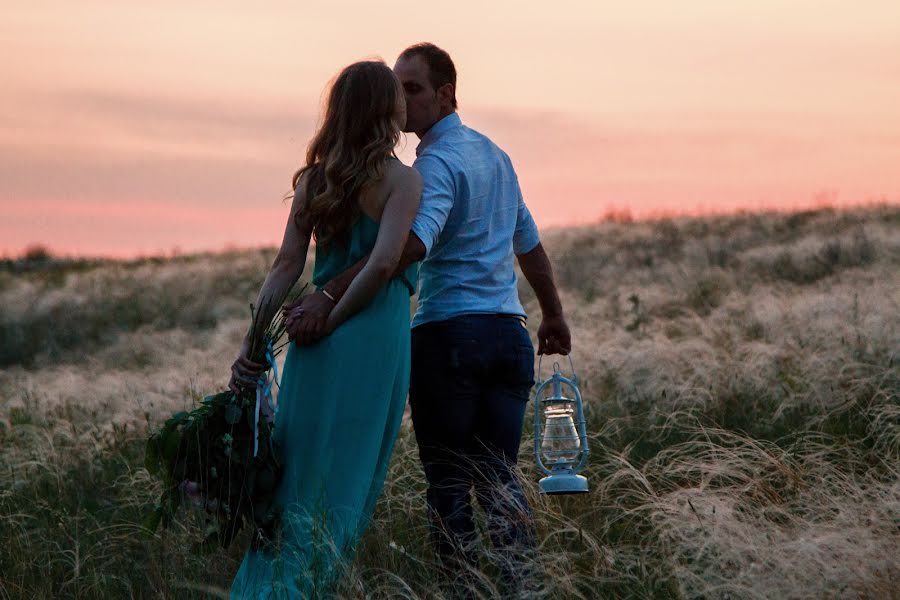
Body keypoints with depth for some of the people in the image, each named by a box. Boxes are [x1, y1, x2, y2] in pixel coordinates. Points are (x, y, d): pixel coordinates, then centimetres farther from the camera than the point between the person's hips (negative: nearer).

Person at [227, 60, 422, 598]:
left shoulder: (314, 179, 10)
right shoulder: (401, 179, -5)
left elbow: (288, 264, 4)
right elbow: (384, 261, -18)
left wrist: (253, 343, 3)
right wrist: (334, 320, -9)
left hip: (315, 340, 5)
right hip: (375, 333, -5)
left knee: (297, 469, 13)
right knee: (347, 481, 1)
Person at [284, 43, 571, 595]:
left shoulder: (436, 162, -10)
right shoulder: (497, 155, 17)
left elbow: (412, 242, -29)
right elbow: (529, 244, 28)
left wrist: (329, 296, -36)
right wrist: (554, 315, 40)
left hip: (447, 333, -7)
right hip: (510, 333, 7)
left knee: (448, 483, 0)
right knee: (501, 477, 8)